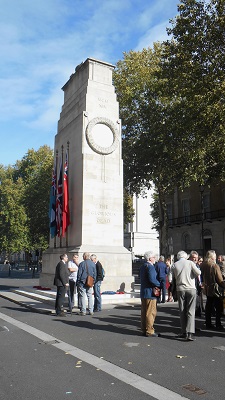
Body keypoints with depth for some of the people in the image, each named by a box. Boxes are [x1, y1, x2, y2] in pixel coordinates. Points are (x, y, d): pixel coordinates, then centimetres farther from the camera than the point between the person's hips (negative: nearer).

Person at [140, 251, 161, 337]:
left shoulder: (143, 266, 13)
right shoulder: (150, 266, -17)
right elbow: (152, 279, -25)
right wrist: (159, 284, -9)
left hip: (143, 292, 9)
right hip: (150, 293, -9)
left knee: (144, 312, 14)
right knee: (151, 313, -2)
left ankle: (144, 330, 22)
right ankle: (149, 331, 3)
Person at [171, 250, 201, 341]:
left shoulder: (174, 265, 1)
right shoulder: (190, 263, -3)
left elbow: (174, 277, 7)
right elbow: (198, 273, -10)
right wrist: (192, 274, 10)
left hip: (180, 290, 2)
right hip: (191, 289, -2)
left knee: (182, 312, 11)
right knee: (191, 312, 0)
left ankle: (184, 332, 15)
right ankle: (190, 333, -9)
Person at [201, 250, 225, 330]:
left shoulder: (203, 265, 1)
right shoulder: (215, 266, -20)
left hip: (207, 289, 7)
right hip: (215, 290, -7)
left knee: (209, 306, 15)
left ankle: (208, 323, 21)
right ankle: (218, 325, 8)